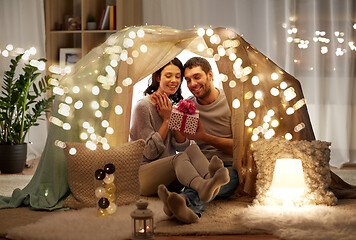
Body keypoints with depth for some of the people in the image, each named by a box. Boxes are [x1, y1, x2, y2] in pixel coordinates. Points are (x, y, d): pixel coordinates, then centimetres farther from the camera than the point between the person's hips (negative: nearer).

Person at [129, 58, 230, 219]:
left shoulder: (173, 107, 16)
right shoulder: (143, 106, -7)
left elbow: (182, 146, 6)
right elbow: (150, 152, -10)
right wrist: (167, 119, -8)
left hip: (167, 179, 6)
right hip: (143, 174, -6)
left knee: (192, 149, -27)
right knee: (180, 158, -36)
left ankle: (210, 179, -62)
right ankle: (202, 187, -70)